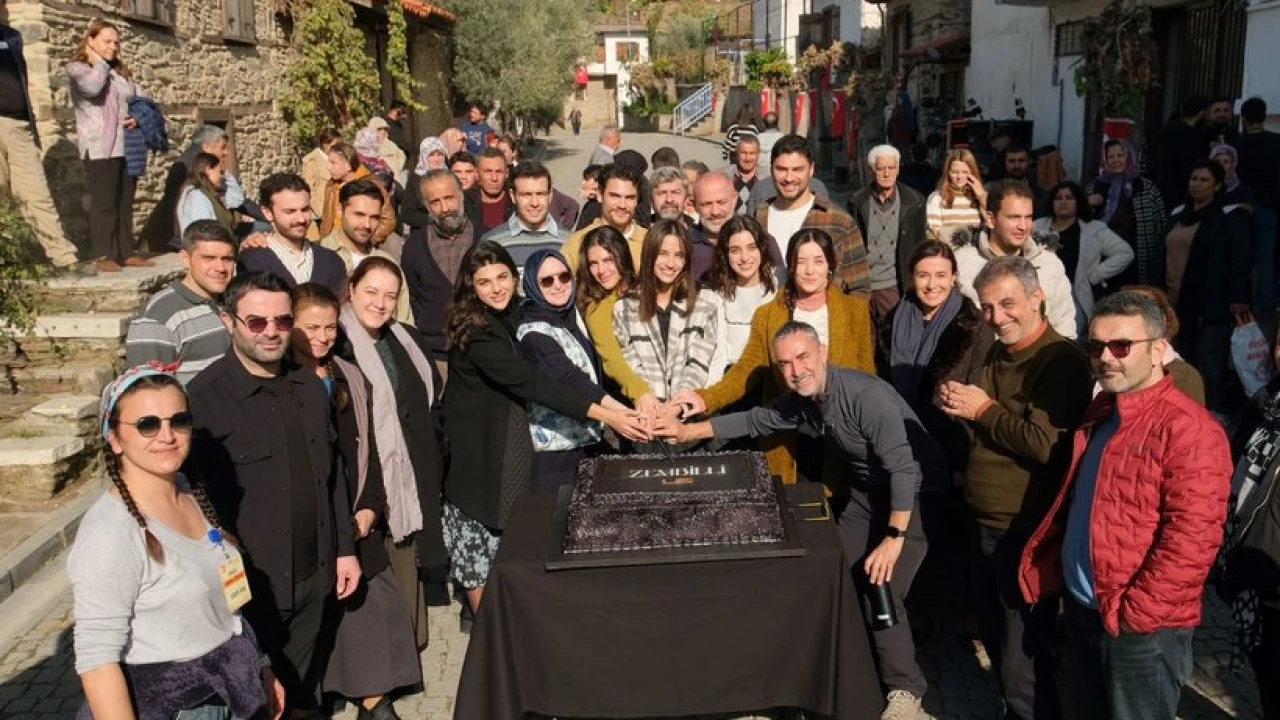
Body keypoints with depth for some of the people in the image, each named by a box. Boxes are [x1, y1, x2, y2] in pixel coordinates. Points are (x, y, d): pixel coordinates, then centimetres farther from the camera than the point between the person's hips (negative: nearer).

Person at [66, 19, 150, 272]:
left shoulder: (122, 71, 19)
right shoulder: (77, 68, 2)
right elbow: (92, 87, -19)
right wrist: (99, 62, -3)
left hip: (127, 145, 6)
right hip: (99, 146, -6)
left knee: (125, 201, 7)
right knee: (104, 201, -8)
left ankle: (127, 252, 12)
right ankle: (103, 255, -5)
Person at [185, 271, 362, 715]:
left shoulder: (310, 387, 4)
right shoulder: (205, 398, -16)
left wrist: (344, 548, 11)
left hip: (314, 576, 5)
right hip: (250, 585, -5)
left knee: (301, 689, 20)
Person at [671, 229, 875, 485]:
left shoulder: (855, 310, 3)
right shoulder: (767, 315, 5)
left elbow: (866, 375, 3)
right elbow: (746, 369, -3)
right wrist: (706, 399, -19)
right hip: (787, 440, 1)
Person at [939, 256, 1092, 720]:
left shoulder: (1062, 361, -17)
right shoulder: (997, 355, 11)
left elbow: (1044, 444, -27)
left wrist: (984, 411, -17)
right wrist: (957, 404, 3)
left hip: (1027, 533, -9)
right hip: (985, 524, 9)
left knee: (1022, 661, 1)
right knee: (995, 637, 22)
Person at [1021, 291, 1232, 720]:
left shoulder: (1187, 427, -19)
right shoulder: (1100, 412, 9)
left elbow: (1192, 539, -24)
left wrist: (1134, 612, -20)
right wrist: (1050, 572, 11)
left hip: (1142, 626, -8)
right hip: (1081, 608, 8)